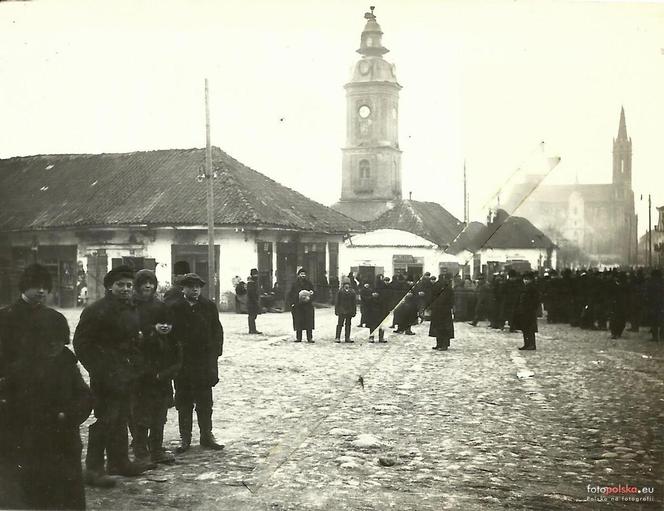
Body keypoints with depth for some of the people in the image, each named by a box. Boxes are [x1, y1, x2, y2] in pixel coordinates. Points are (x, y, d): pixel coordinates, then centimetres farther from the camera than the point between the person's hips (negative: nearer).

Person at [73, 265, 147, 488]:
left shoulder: (131, 311, 12)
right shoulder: (97, 310, -13)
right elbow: (81, 342, -14)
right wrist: (97, 369, -18)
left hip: (124, 375, 8)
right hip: (106, 377, -8)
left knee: (121, 419, 17)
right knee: (105, 420, -8)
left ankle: (119, 461, 28)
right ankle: (93, 469, -1)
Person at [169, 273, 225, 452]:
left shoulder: (209, 306, 4)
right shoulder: (174, 308, -3)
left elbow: (217, 330, 6)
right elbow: (170, 332, -3)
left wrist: (215, 351, -2)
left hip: (205, 362, 1)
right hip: (183, 362, -1)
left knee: (205, 402, 9)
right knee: (184, 403, 7)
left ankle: (207, 436, 20)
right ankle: (185, 438, 15)